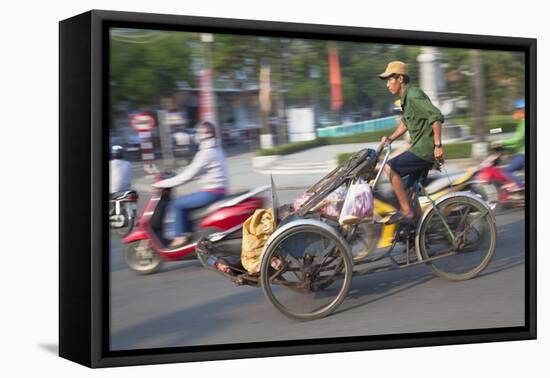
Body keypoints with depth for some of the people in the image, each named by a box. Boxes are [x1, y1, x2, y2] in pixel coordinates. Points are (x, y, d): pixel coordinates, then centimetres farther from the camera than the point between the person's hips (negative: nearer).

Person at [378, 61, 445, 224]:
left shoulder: (414, 95, -15)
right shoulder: (406, 97, 16)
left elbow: (437, 116, -24)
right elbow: (405, 121, 29)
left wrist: (438, 145, -26)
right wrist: (390, 139, 17)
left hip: (426, 149, -10)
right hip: (420, 149, 10)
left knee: (390, 168, -18)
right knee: (409, 190, 15)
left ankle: (406, 211, -14)